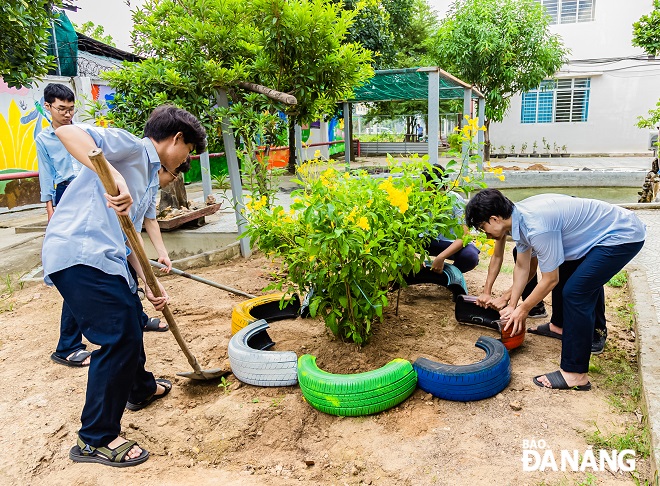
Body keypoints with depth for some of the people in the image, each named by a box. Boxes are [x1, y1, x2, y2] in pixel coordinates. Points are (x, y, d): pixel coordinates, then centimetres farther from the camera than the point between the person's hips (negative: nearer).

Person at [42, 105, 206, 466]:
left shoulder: (151, 181, 21)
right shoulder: (131, 147, -5)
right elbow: (66, 131, -21)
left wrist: (149, 284, 9)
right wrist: (114, 178, -35)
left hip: (107, 259, 11)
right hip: (79, 255, -11)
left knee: (130, 319, 26)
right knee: (120, 338, -8)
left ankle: (140, 388, 51)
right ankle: (95, 440, 9)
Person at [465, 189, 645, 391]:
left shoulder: (537, 227, -30)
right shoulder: (519, 216, -2)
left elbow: (550, 279, -18)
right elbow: (522, 266, 10)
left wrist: (523, 309, -4)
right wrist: (512, 305, 14)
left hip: (623, 236, -10)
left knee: (575, 293, -14)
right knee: (564, 275, 24)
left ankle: (575, 374, -7)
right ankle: (561, 325, 44)